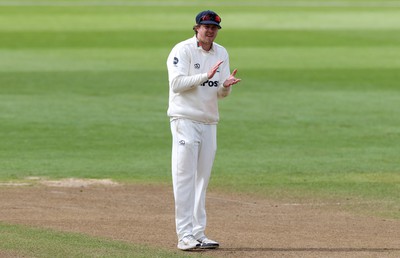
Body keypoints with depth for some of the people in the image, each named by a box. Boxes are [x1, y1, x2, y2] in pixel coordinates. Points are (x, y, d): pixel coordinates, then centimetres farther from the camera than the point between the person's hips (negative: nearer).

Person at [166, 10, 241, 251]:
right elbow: (177, 83, -18)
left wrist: (226, 85, -11)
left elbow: (221, 94, 12)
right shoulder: (182, 50, -7)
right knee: (184, 177, -9)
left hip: (209, 122, 6)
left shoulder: (221, 53, 12)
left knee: (202, 179, 8)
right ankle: (185, 235, -11)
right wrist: (206, 76, -26)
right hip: (185, 120, -6)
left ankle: (198, 234, 12)